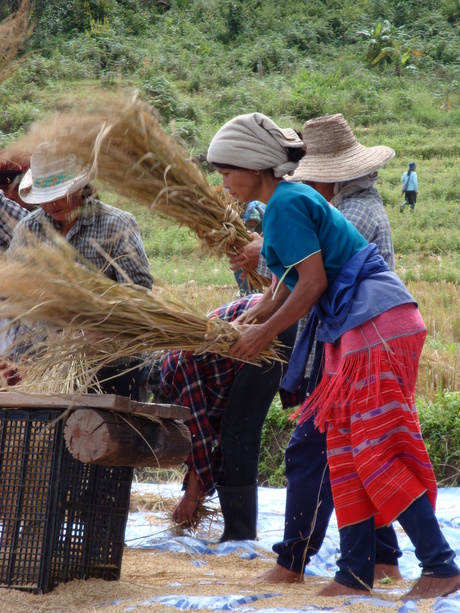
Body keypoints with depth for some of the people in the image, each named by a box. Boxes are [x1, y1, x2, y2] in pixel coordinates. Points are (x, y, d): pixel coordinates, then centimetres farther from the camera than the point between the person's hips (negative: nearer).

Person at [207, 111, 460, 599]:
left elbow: (314, 281, -15)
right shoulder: (288, 199, 20)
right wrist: (250, 319, 14)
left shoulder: (285, 203, -11)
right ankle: (355, 575, 11)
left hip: (375, 323, -10)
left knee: (377, 452, -10)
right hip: (355, 331, 10)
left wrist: (266, 333, -6)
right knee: (347, 449, 9)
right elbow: (296, 283, 22)